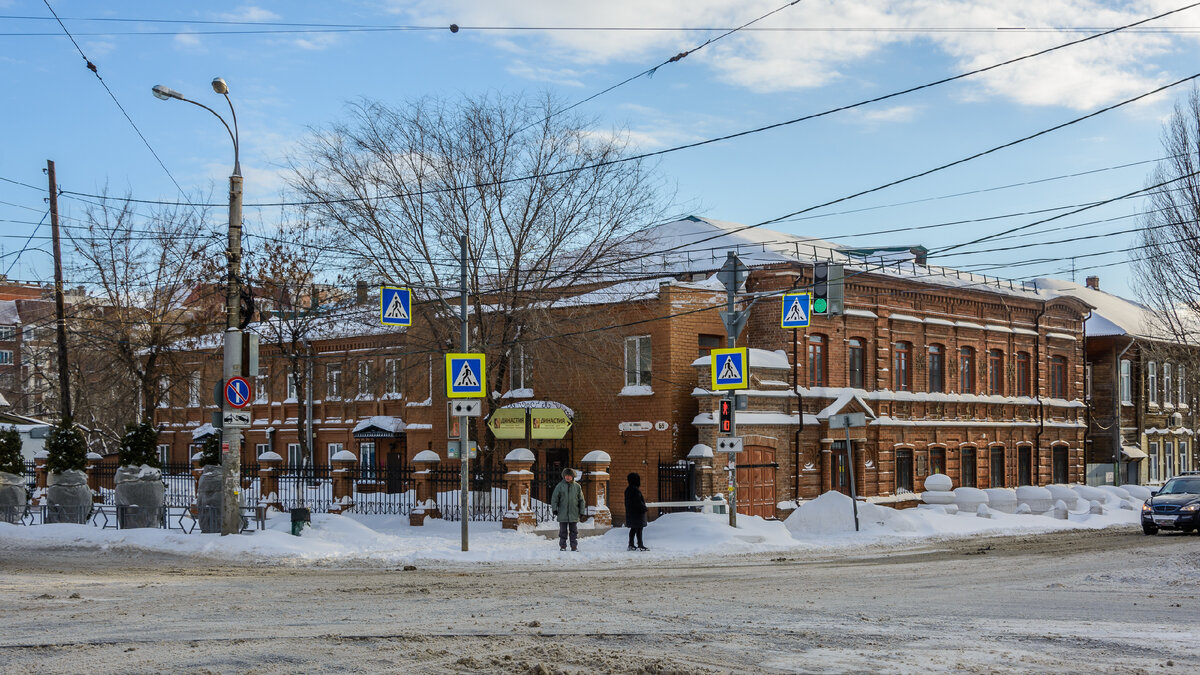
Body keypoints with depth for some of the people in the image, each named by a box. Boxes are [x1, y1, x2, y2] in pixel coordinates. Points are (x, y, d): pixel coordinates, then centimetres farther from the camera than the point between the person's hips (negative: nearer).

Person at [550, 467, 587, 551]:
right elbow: (554, 498, 3)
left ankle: (574, 546, 9)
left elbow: (581, 500, 10)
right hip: (562, 514, -1)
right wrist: (554, 509, -5)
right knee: (563, 531, 3)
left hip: (574, 514, 1)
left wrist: (582, 512, 6)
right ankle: (562, 546, 10)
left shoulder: (577, 486, 6)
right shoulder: (559, 486, 1)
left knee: (574, 531, 4)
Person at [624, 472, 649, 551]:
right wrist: (645, 508, -10)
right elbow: (638, 502, -21)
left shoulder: (628, 489, 11)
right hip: (637, 513, -10)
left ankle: (631, 545, 16)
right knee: (639, 529, -5)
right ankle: (640, 545, -3)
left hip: (630, 513, 10)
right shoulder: (635, 490, -20)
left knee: (633, 529, 14)